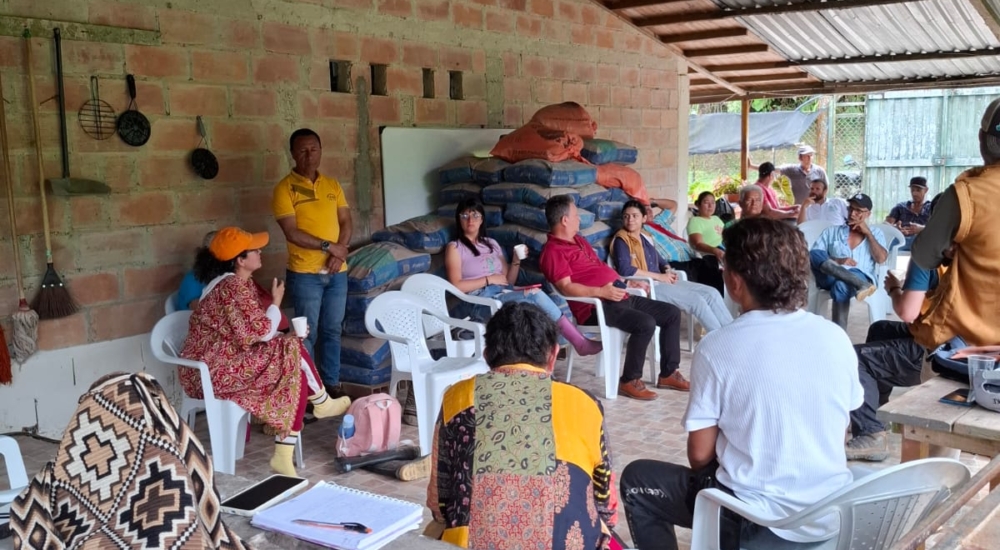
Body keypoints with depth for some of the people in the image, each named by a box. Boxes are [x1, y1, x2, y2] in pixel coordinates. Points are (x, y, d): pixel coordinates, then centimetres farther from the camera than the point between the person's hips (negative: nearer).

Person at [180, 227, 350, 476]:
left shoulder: (237, 282, 13)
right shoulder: (233, 287, -19)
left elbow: (252, 332, 14)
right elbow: (262, 332, -20)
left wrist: (289, 335, 0)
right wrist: (276, 302, -3)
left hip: (219, 364, 9)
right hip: (213, 371, -9)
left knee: (297, 375, -6)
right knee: (293, 352, -14)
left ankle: (284, 456, -8)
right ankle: (322, 403, 12)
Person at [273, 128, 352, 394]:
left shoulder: (332, 185, 10)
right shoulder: (285, 188, -8)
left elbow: (346, 222, 7)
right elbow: (292, 233, -15)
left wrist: (340, 252, -10)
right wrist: (328, 246, -16)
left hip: (336, 271, 5)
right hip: (305, 273, -5)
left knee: (333, 330, 12)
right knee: (307, 334, 1)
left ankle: (333, 384, 22)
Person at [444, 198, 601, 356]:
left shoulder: (491, 244, 24)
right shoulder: (455, 248, 6)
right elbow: (456, 286, -7)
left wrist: (516, 261, 1)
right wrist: (489, 280, -8)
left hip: (505, 294, 5)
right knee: (535, 294, -29)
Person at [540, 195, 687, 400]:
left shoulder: (579, 240, 22)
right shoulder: (553, 250, -9)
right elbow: (566, 287, -21)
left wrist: (627, 282, 23)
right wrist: (601, 292, -29)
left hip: (619, 296, 10)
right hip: (596, 306, -10)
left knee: (672, 313, 6)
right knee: (645, 324, -30)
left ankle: (668, 373, 13)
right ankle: (629, 381, -15)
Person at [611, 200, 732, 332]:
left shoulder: (645, 237, 17)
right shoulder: (621, 240, -8)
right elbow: (625, 270, -21)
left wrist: (668, 270, 0)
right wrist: (660, 276, -16)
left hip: (661, 282, 9)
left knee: (711, 293, -4)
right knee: (696, 300, -20)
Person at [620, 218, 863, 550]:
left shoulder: (716, 348, -17)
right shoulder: (837, 338, -4)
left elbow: (700, 455, -9)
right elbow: (838, 433, 9)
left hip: (761, 521, -5)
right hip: (832, 515, 6)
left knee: (636, 480, 16)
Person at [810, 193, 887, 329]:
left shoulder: (875, 233, 23)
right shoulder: (832, 231, 24)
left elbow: (881, 258, 5)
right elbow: (813, 255, 9)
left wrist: (868, 233, 6)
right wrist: (835, 261, -8)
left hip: (859, 276, -2)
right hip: (831, 277, 2)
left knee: (841, 286, -40)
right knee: (815, 253, -32)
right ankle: (860, 284, -43)